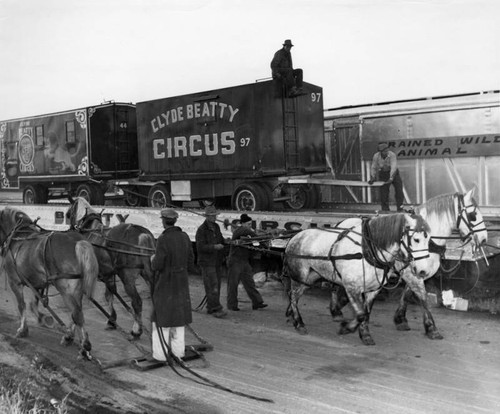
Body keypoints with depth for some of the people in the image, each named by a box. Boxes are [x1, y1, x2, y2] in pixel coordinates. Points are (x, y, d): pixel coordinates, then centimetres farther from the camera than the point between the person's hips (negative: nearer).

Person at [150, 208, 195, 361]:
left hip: (164, 283, -5)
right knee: (178, 315, 16)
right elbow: (191, 261, 4)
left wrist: (153, 259, 2)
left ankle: (161, 353, 12)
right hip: (181, 282, 5)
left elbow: (157, 266, -19)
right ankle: (178, 350, 24)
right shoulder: (185, 237, -1)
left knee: (161, 316, 7)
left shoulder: (163, 239, -20)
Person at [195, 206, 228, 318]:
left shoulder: (216, 227, 11)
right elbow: (200, 247, -19)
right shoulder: (201, 230, -12)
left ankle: (211, 308, 16)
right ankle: (216, 309, -10)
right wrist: (214, 247, -30)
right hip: (207, 263, -7)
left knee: (216, 286, 8)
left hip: (218, 262, 7)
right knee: (212, 286, -10)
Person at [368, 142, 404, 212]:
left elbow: (394, 167, -34)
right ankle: (385, 209, 4)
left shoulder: (392, 155, -26)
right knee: (383, 192, -5)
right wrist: (373, 177, -11)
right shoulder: (376, 156, -15)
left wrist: (391, 178, -44)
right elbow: (374, 168, -2)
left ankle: (400, 208, 2)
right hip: (383, 174, 2)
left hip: (393, 173, -1)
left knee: (399, 190, -7)